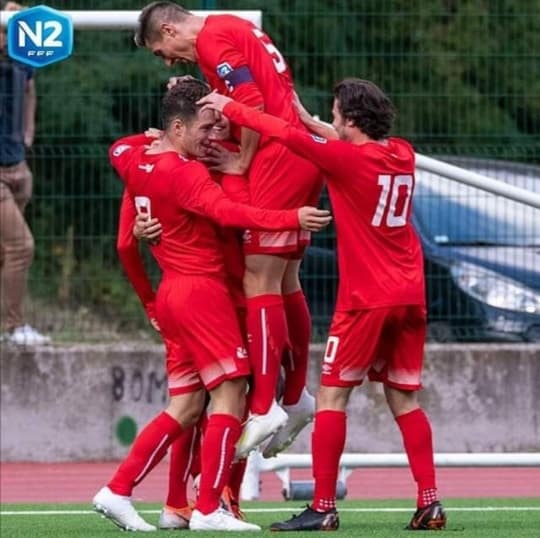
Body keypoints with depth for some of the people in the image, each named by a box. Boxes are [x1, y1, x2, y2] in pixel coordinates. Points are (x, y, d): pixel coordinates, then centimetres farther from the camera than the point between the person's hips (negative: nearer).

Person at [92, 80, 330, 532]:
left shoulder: (134, 160, 9)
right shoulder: (184, 172, -16)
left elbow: (120, 149, 34)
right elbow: (227, 211, -30)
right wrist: (292, 219, -36)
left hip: (172, 292, 9)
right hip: (201, 291, -9)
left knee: (186, 406, 12)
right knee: (230, 395, -7)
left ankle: (117, 492, 8)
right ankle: (208, 510, -9)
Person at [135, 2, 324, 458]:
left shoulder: (211, 40, -8)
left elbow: (253, 103, -18)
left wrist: (243, 162, -6)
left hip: (278, 161, -10)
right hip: (302, 158, 10)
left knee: (260, 282, -9)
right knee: (285, 283, 15)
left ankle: (264, 409, -11)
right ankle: (297, 398, 21)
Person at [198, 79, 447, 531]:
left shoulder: (347, 159, -13)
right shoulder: (403, 155, 7)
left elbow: (289, 136, -13)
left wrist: (231, 108, -3)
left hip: (367, 299, -6)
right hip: (410, 295, 6)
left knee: (332, 396, 0)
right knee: (405, 400, 10)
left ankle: (323, 508, -3)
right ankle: (430, 503, 3)